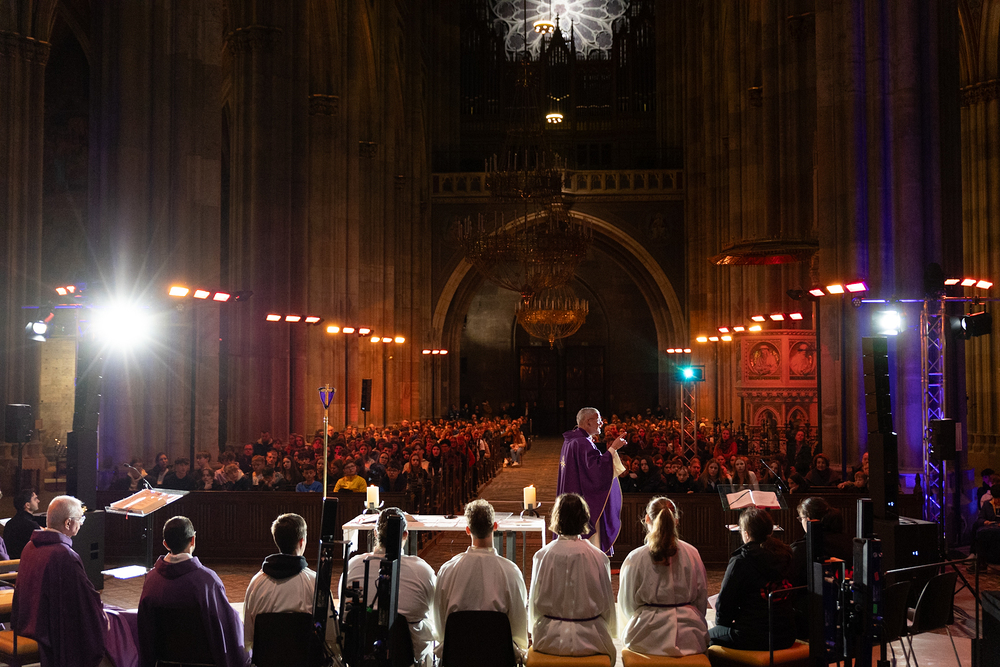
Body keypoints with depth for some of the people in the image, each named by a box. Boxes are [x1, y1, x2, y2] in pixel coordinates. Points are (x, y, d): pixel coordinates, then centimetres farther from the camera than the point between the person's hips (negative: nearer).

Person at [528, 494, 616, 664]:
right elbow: (607, 603, -1)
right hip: (589, 637, -1)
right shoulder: (598, 557, -10)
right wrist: (610, 631, 19)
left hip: (551, 638, 1)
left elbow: (535, 602, 0)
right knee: (610, 649, 29)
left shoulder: (542, 555, -9)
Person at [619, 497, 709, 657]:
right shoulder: (691, 554, -1)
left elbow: (628, 606, 1)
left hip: (648, 637, -3)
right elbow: (702, 599, 8)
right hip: (689, 637, 3)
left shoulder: (634, 559, -8)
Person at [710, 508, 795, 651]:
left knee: (709, 635, 17)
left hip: (754, 639, -7)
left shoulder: (740, 561, -15)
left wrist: (721, 622, 12)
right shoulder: (783, 555, 4)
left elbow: (725, 600, -10)